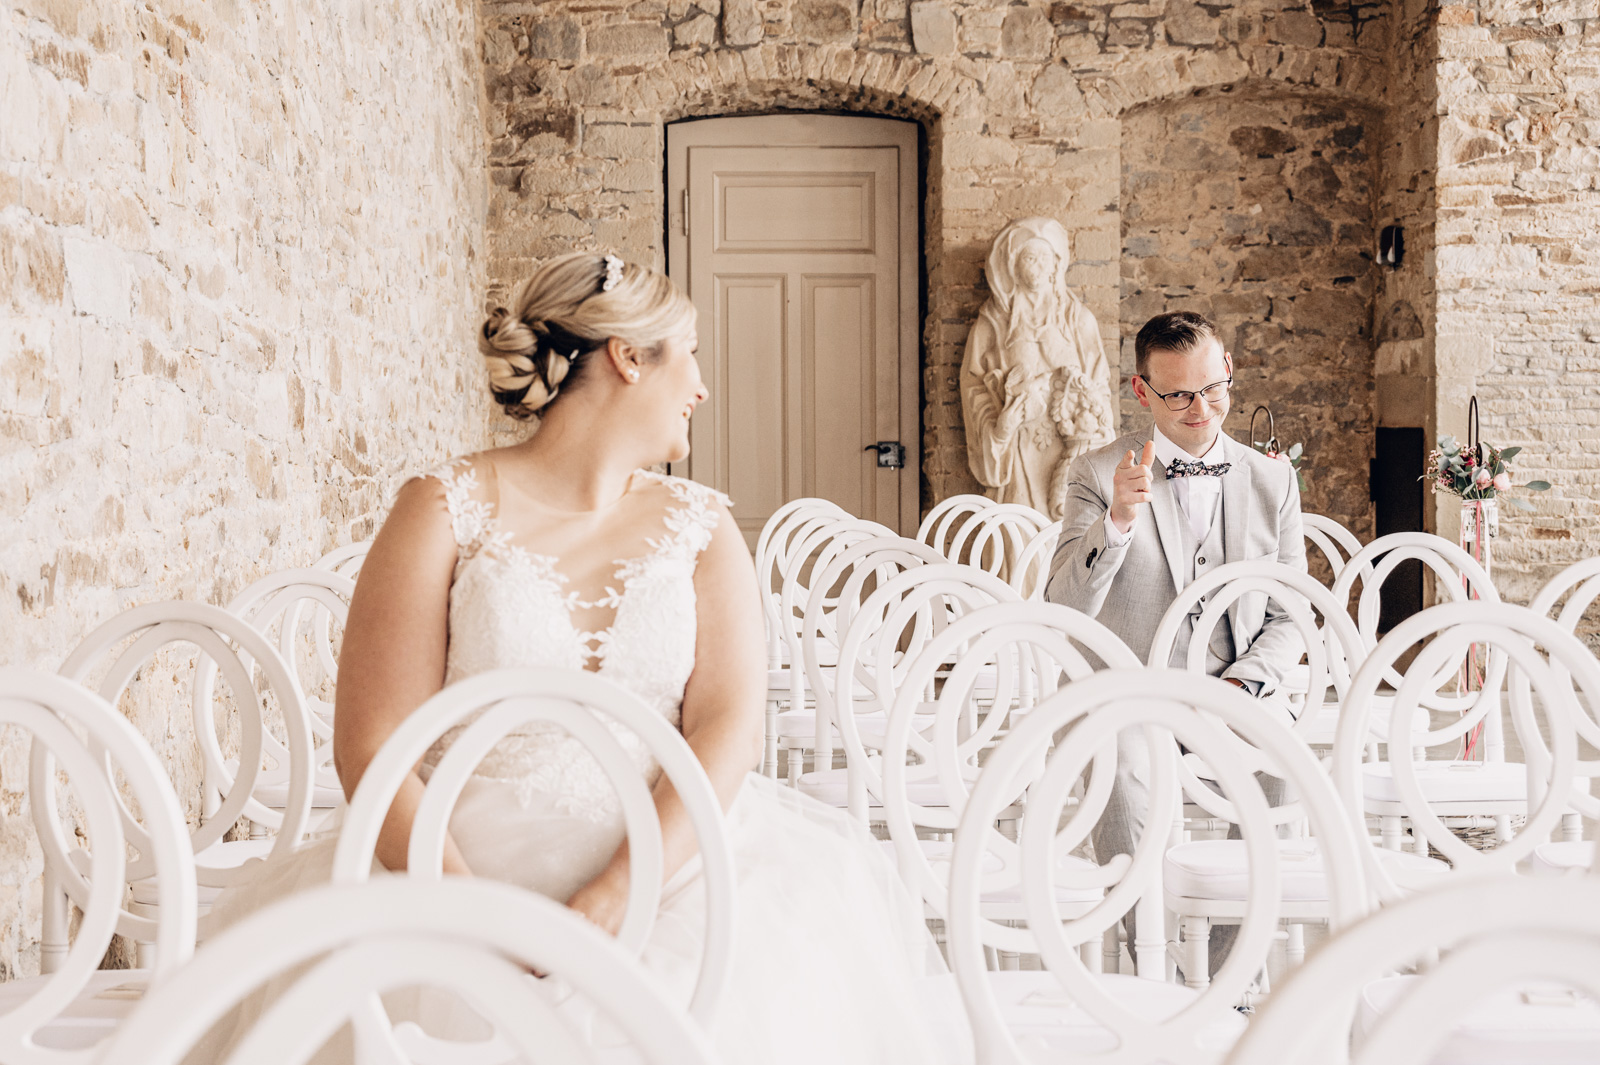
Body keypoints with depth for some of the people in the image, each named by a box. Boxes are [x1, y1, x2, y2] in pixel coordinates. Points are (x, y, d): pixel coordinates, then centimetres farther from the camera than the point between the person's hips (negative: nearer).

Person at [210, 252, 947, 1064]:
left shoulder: (702, 529, 12)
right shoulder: (446, 511, 2)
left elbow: (730, 724, -2)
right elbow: (370, 749, -5)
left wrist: (622, 889, -19)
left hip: (665, 859, 3)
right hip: (472, 858, -3)